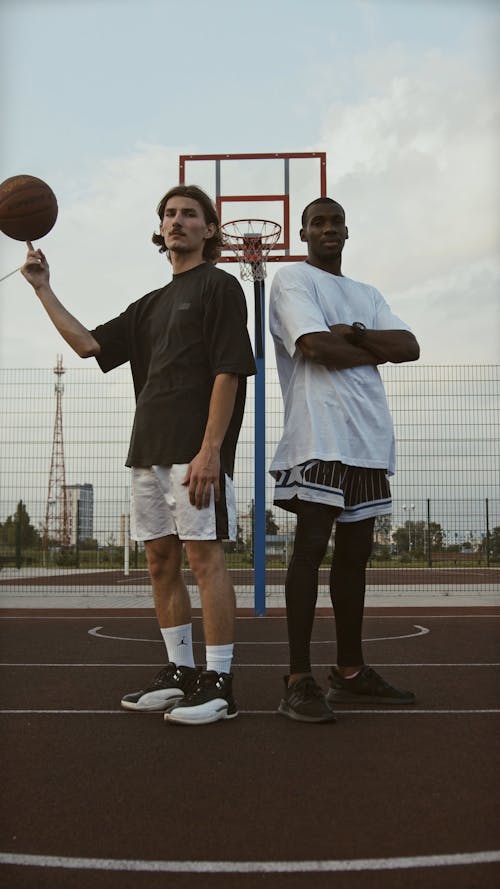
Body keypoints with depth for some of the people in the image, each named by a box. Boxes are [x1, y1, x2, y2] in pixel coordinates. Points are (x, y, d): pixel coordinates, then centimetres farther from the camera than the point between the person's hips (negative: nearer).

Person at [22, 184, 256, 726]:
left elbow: (228, 372, -9)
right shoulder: (152, 304, 22)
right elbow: (88, 344, 17)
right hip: (148, 451, 8)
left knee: (204, 557, -8)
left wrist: (210, 450, -18)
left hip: (196, 451, -8)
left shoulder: (219, 286, 0)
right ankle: (179, 672, 19)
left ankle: (218, 682, -2)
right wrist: (43, 290, 15)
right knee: (160, 562, 9)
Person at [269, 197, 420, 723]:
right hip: (319, 437, -7)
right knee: (311, 547, -9)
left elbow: (410, 347, 8)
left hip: (368, 439, 7)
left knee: (355, 552, 10)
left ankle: (350, 671, 18)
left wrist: (355, 335, -7)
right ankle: (299, 680, -6)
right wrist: (375, 348, 1)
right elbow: (316, 346, -14)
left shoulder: (366, 295, 23)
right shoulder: (292, 279, 2)